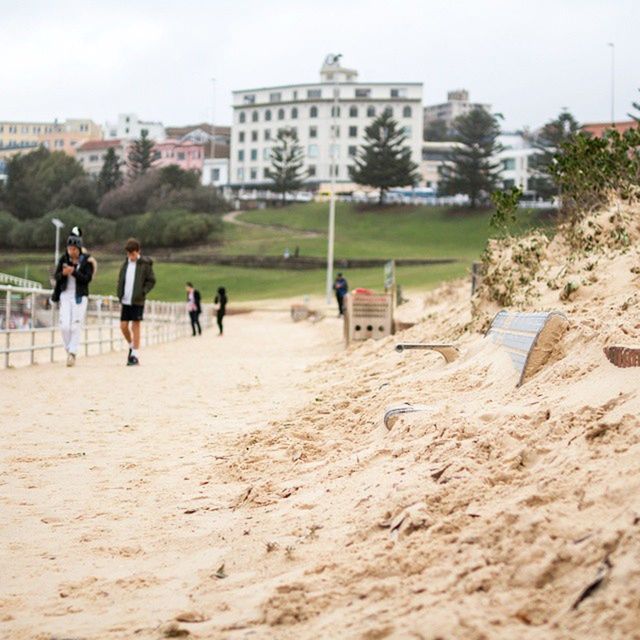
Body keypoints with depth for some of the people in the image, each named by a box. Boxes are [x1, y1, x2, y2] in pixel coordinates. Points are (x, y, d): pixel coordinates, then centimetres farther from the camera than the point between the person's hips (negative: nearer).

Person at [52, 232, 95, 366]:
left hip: (80, 296, -3)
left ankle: (72, 353, -3)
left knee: (76, 326, -6)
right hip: (65, 295, 3)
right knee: (64, 325, -4)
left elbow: (87, 278, -13)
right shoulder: (63, 259, 4)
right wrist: (63, 273, -19)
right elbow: (57, 277, 4)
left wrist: (73, 271, -25)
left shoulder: (86, 260, -5)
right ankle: (69, 349, 14)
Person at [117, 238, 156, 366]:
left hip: (137, 301, -5)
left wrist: (142, 293, -14)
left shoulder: (145, 264, -4)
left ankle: (135, 356, -1)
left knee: (135, 326, -4)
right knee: (123, 326, 2)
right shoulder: (125, 263, 9)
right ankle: (132, 346, 27)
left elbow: (151, 281, -3)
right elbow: (120, 279, 18)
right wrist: (120, 294, 5)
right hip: (125, 301, 5)